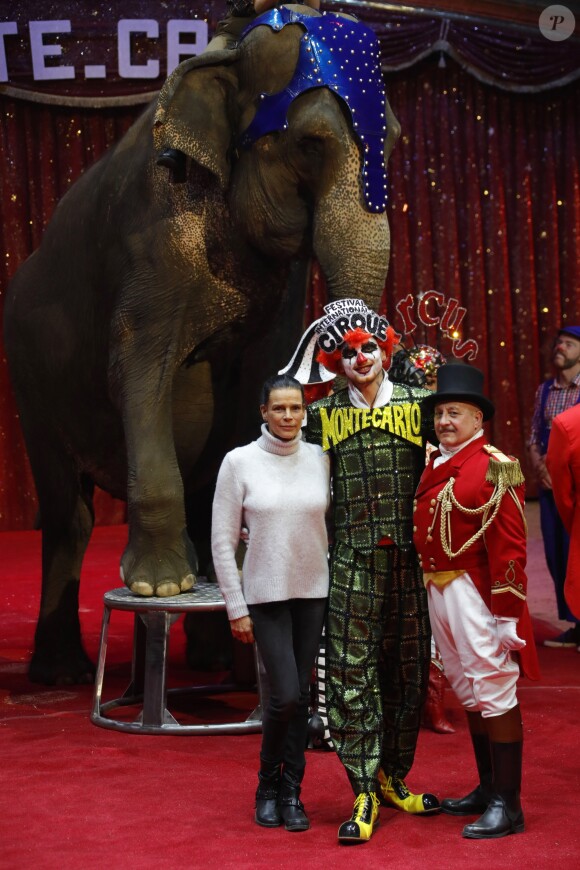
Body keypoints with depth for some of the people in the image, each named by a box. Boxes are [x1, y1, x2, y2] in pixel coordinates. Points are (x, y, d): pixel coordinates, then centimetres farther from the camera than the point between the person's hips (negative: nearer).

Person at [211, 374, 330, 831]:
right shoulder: (240, 461, -6)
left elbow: (334, 523, 11)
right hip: (265, 594, -3)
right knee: (285, 695, -9)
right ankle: (268, 785, 14)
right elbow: (223, 541, -4)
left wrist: (340, 584, 5)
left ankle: (291, 792, 17)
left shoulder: (320, 459, 1)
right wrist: (236, 607, -6)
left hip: (313, 592, 3)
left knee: (302, 694, 5)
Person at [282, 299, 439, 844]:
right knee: (352, 675, -4)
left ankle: (393, 778, 24)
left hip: (410, 560, 1)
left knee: (408, 671, 9)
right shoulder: (324, 416, 6)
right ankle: (364, 793, 2)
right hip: (351, 564, -1)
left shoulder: (417, 405, 6)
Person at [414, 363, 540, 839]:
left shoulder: (496, 468, -12)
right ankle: (488, 788, 28)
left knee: (494, 694, -4)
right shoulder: (434, 468, 12)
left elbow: (509, 547, -16)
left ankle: (508, 805, 2)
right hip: (438, 591, 8)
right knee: (469, 694, 16)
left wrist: (507, 614, -18)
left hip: (476, 593, -8)